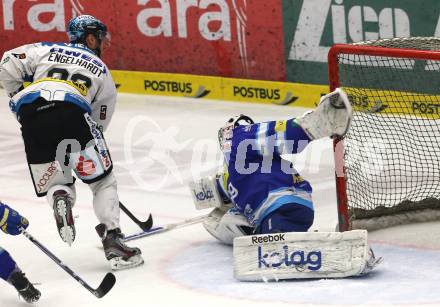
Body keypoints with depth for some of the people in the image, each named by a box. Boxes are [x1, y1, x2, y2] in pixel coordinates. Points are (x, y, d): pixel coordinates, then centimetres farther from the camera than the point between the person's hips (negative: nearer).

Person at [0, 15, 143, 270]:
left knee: (55, 182, 17)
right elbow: (100, 121, 26)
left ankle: (60, 198, -19)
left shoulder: (47, 50, 29)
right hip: (71, 112, -2)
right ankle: (113, 241, -2)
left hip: (30, 114, 2)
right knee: (103, 180, 9)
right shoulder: (101, 70, 27)